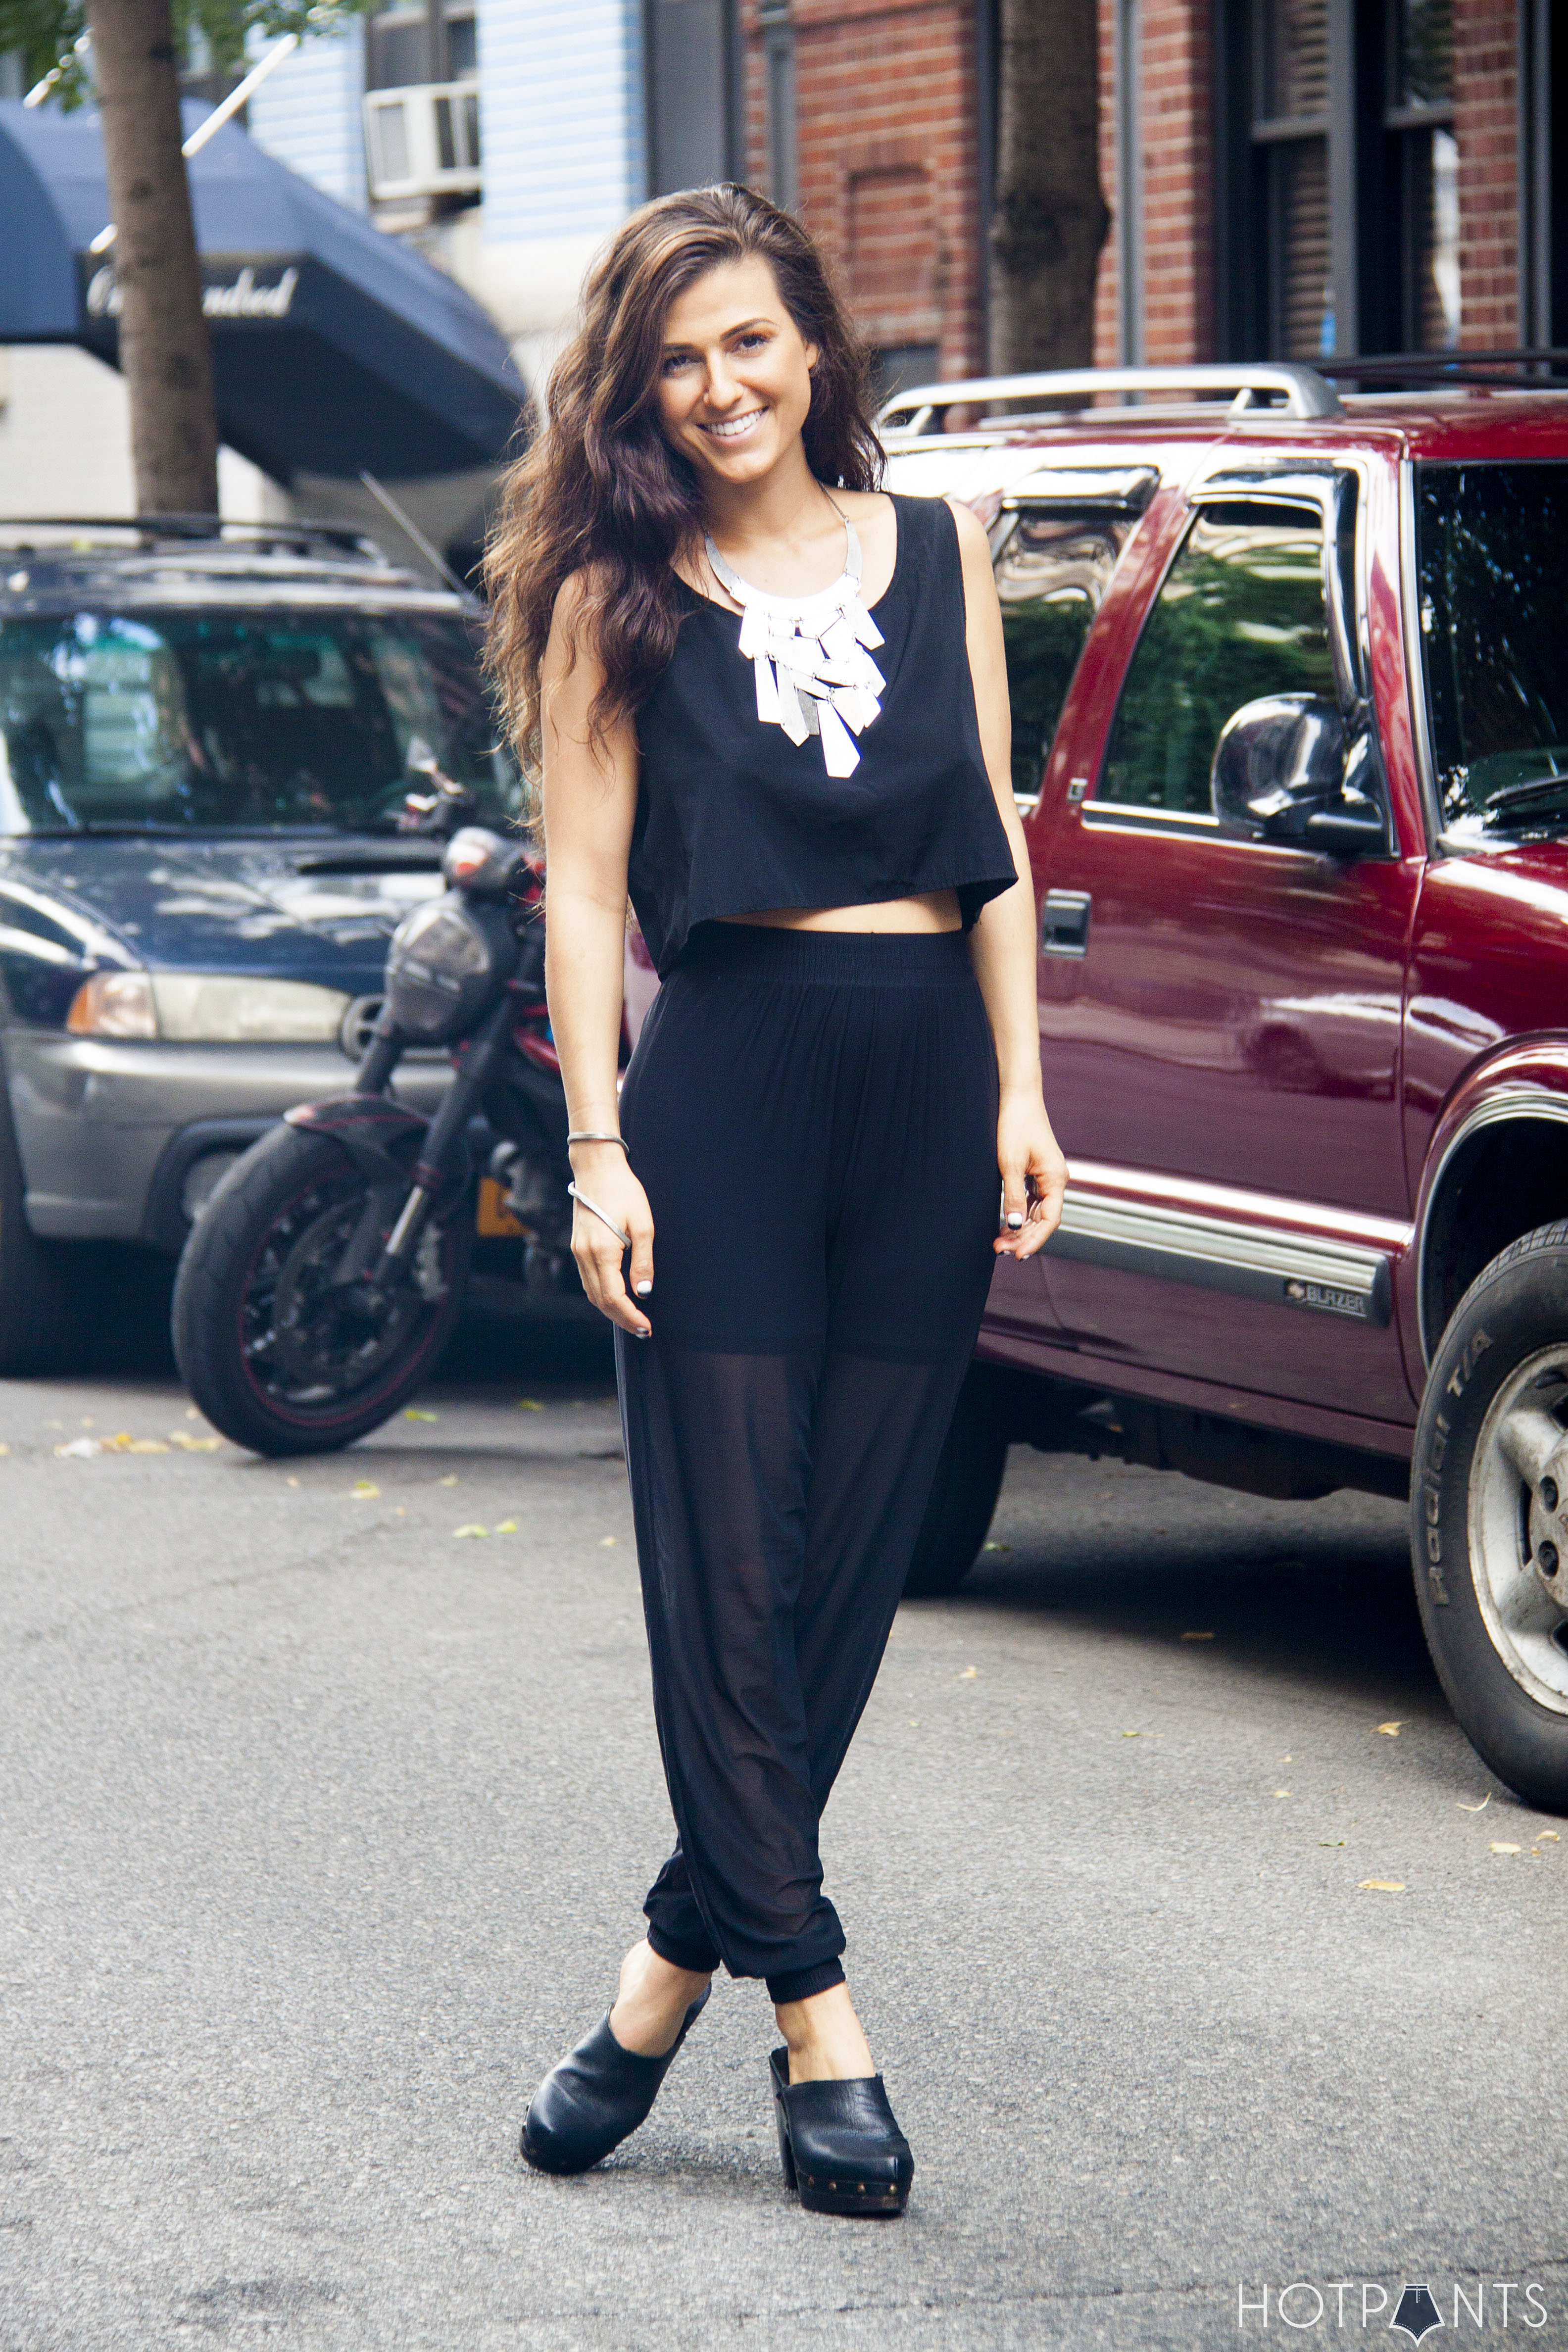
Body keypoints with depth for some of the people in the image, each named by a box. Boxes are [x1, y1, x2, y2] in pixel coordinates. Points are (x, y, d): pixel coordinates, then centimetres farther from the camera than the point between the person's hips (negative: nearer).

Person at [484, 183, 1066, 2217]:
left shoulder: (937, 551, 11)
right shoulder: (617, 595, 4)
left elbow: (994, 847, 11)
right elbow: (583, 886, 1)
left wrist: (1020, 1091, 3)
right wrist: (599, 1150, -6)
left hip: (929, 1076, 3)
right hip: (731, 1073, -3)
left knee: (850, 1555, 3)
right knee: (730, 1566, -6)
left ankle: (683, 1959, 15)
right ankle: (816, 2015, -1)